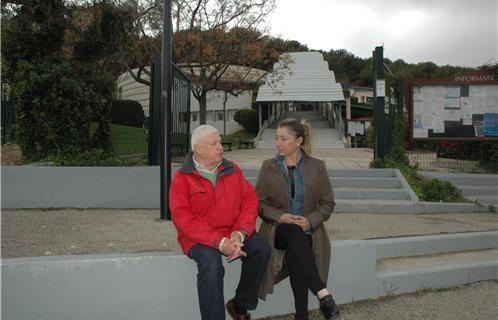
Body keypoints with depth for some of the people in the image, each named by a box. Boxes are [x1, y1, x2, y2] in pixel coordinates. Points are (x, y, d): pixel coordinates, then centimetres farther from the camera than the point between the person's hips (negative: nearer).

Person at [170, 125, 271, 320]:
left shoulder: (232, 170, 8)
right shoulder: (181, 178, -5)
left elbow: (250, 201, 3)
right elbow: (182, 218, -14)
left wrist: (239, 234, -16)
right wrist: (219, 242, -23)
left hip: (233, 232, 4)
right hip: (198, 237, -4)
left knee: (261, 248, -19)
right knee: (211, 261, -33)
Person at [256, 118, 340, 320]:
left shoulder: (317, 167, 6)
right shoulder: (268, 167, 7)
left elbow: (328, 203, 7)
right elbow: (259, 202, 5)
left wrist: (310, 221, -12)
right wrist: (280, 216, -15)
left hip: (308, 229, 0)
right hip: (278, 229, 0)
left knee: (294, 257, -34)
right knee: (293, 231, -37)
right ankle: (322, 292, -42)